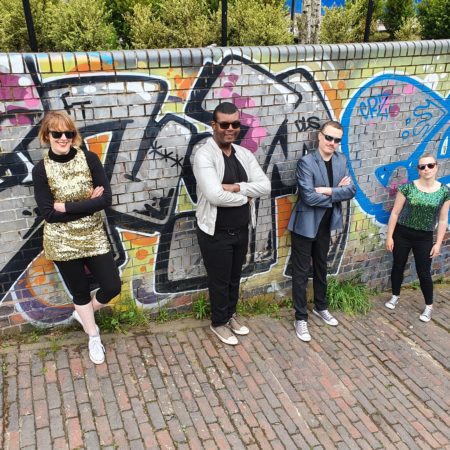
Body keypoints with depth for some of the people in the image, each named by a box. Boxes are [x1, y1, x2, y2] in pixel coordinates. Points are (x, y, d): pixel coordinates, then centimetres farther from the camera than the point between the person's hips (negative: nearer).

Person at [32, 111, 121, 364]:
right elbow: (49, 213, -14)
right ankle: (94, 337, 38)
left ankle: (82, 313, 37)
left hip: (94, 238, 1)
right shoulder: (41, 170, -9)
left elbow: (107, 199, -15)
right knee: (80, 292, 14)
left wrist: (66, 206, -18)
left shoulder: (90, 159, -8)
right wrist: (88, 203, -20)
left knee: (112, 287, 4)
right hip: (61, 243, -1)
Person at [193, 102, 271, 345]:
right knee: (219, 280, 11)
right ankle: (219, 323, 34)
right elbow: (215, 196, -30)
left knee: (235, 277, 22)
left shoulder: (244, 154, 2)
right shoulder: (204, 155, -18)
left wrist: (236, 187, -21)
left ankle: (230, 315, 44)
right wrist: (245, 197, -14)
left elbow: (265, 186, -7)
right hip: (215, 233, -6)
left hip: (241, 230, 6)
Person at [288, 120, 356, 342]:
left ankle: (321, 307, 41)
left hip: (325, 224, 6)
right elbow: (309, 197, -26)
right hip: (305, 224, -6)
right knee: (301, 272, 4)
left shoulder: (341, 160, 2)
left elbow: (352, 190, -5)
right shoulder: (306, 162, -18)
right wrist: (338, 192, -14)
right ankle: (300, 318, 17)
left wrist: (329, 191, -21)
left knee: (321, 267, 22)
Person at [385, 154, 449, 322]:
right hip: (402, 234, 0)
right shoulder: (408, 187, -10)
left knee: (424, 273, 6)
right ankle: (395, 296, 36)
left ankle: (429, 306, 25)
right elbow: (395, 213, -5)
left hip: (425, 238, 0)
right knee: (398, 267, 13)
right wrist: (389, 236, -5)